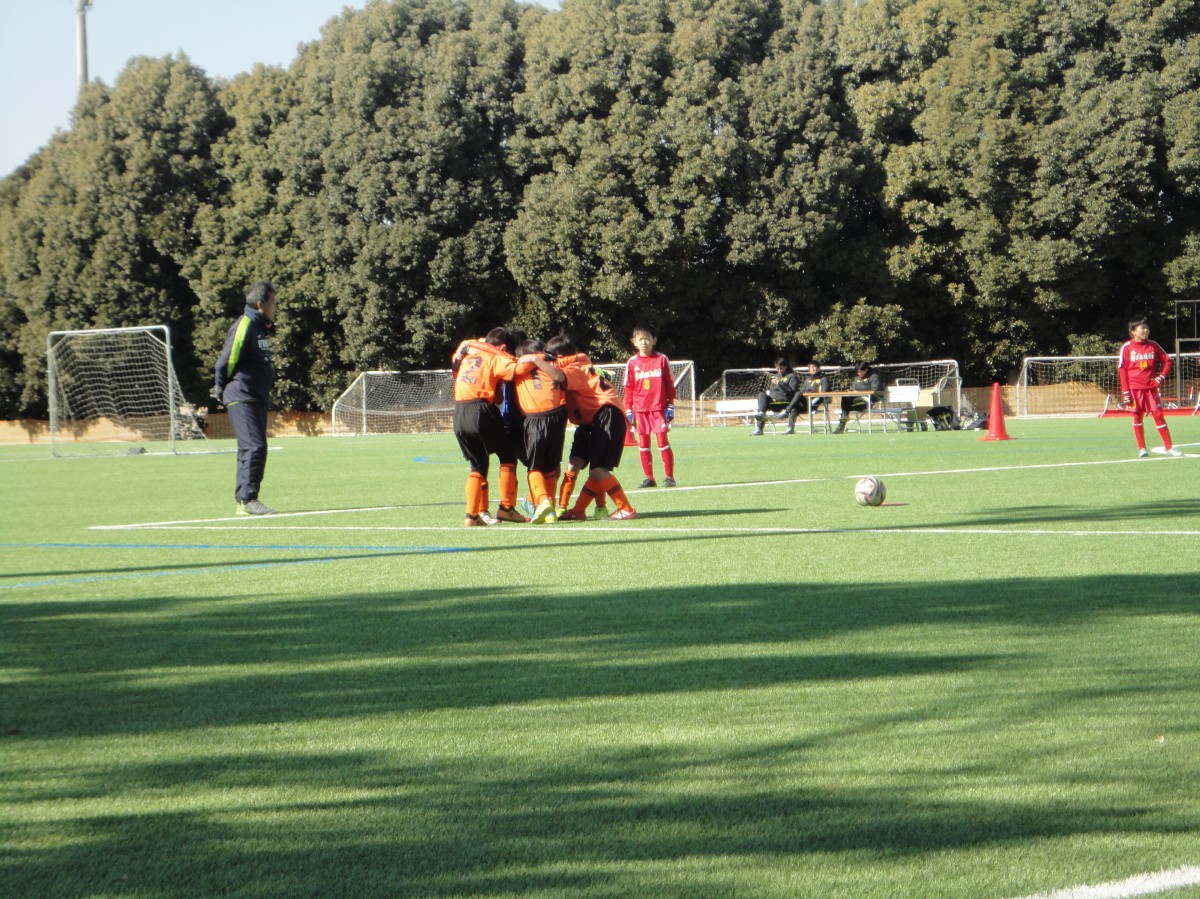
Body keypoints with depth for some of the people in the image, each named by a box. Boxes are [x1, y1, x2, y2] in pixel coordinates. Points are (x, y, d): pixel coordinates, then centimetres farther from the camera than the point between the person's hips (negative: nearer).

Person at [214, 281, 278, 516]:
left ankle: (246, 501, 13)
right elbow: (226, 361, -13)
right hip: (242, 399, -9)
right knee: (254, 446, -15)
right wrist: (222, 389, -1)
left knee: (253, 448, 9)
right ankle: (247, 499, -14)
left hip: (258, 399, 9)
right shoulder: (243, 327, -13)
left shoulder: (262, 328, 17)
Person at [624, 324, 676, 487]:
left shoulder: (661, 360, 1)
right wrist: (629, 410, 3)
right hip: (640, 409, 2)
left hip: (659, 407, -2)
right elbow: (628, 388, 7)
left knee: (663, 441, -6)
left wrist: (671, 406, 1)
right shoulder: (632, 363, 4)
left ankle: (669, 476, 0)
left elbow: (670, 385, 5)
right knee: (643, 443, 3)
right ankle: (649, 478, 9)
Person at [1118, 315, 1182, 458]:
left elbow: (1167, 360, 14)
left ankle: (1168, 447, 1)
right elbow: (1122, 370, -3)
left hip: (1151, 387, 1)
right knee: (1137, 417, 4)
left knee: (1158, 415, -2)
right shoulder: (1126, 347, -4)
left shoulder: (1153, 346, 4)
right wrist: (1125, 392, -7)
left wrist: (1162, 376, -1)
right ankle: (1141, 449, 12)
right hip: (1134, 388, -1)